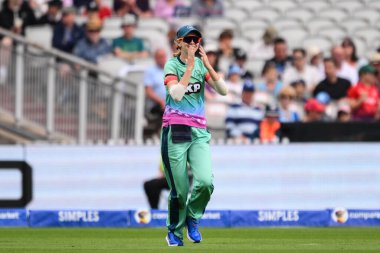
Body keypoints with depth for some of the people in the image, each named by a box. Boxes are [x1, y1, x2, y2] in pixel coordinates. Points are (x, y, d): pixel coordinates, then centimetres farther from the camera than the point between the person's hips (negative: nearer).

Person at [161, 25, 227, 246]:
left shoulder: (201, 64, 10)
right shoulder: (172, 65, -1)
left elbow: (223, 90, -2)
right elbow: (176, 94, -18)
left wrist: (207, 66, -10)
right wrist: (190, 66, -18)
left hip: (199, 132, 3)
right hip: (175, 131, -3)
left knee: (205, 182, -18)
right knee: (180, 189, -3)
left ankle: (193, 218, 9)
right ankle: (174, 232, 18)